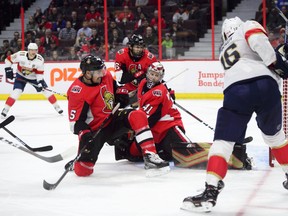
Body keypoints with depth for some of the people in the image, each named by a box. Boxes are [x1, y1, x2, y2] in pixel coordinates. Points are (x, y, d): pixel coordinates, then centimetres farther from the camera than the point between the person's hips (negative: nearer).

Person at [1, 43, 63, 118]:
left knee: (46, 90, -3)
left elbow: (40, 73, -16)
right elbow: (8, 59, -14)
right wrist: (8, 70, -18)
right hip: (21, 76, -1)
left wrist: (40, 82, -27)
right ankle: (5, 110, -10)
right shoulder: (20, 55, -27)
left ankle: (57, 107, 13)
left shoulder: (40, 59, -23)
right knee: (16, 92, -19)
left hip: (34, 77, 1)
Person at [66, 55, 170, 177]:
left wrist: (121, 94, 3)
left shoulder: (106, 76, -3)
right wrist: (85, 135, -35)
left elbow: (114, 87, 22)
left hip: (113, 118, 5)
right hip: (94, 129, -5)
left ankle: (150, 157, -27)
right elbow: (75, 121, -21)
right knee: (82, 171, -15)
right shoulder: (77, 91, -22)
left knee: (138, 116, -24)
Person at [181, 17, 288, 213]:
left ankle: (211, 191, -17)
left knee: (223, 141, -2)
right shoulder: (249, 26, 20)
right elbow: (257, 39, -4)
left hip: (236, 90, 1)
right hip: (265, 84, -1)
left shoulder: (225, 51, 35)